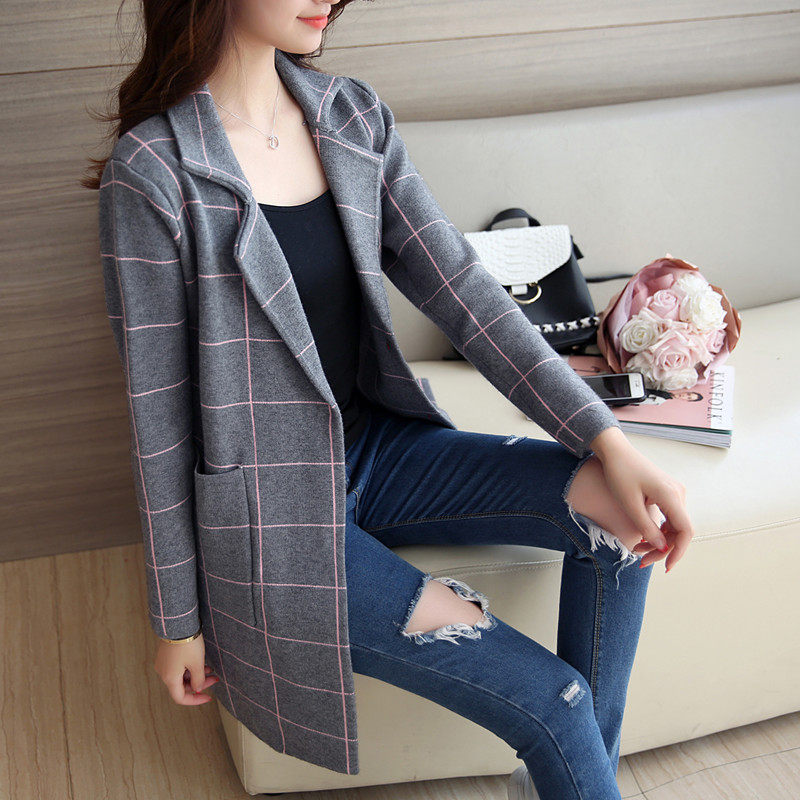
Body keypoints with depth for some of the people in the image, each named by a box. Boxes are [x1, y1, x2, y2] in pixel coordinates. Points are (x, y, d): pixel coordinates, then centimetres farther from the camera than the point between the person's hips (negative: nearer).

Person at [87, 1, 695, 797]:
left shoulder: (356, 118, 0)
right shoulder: (153, 173, -17)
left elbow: (461, 293, -3)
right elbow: (158, 415, -12)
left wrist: (610, 443, -11)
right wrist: (178, 618, -5)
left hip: (375, 449, 6)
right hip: (272, 516, -6)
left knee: (620, 507, -10)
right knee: (553, 704, -12)